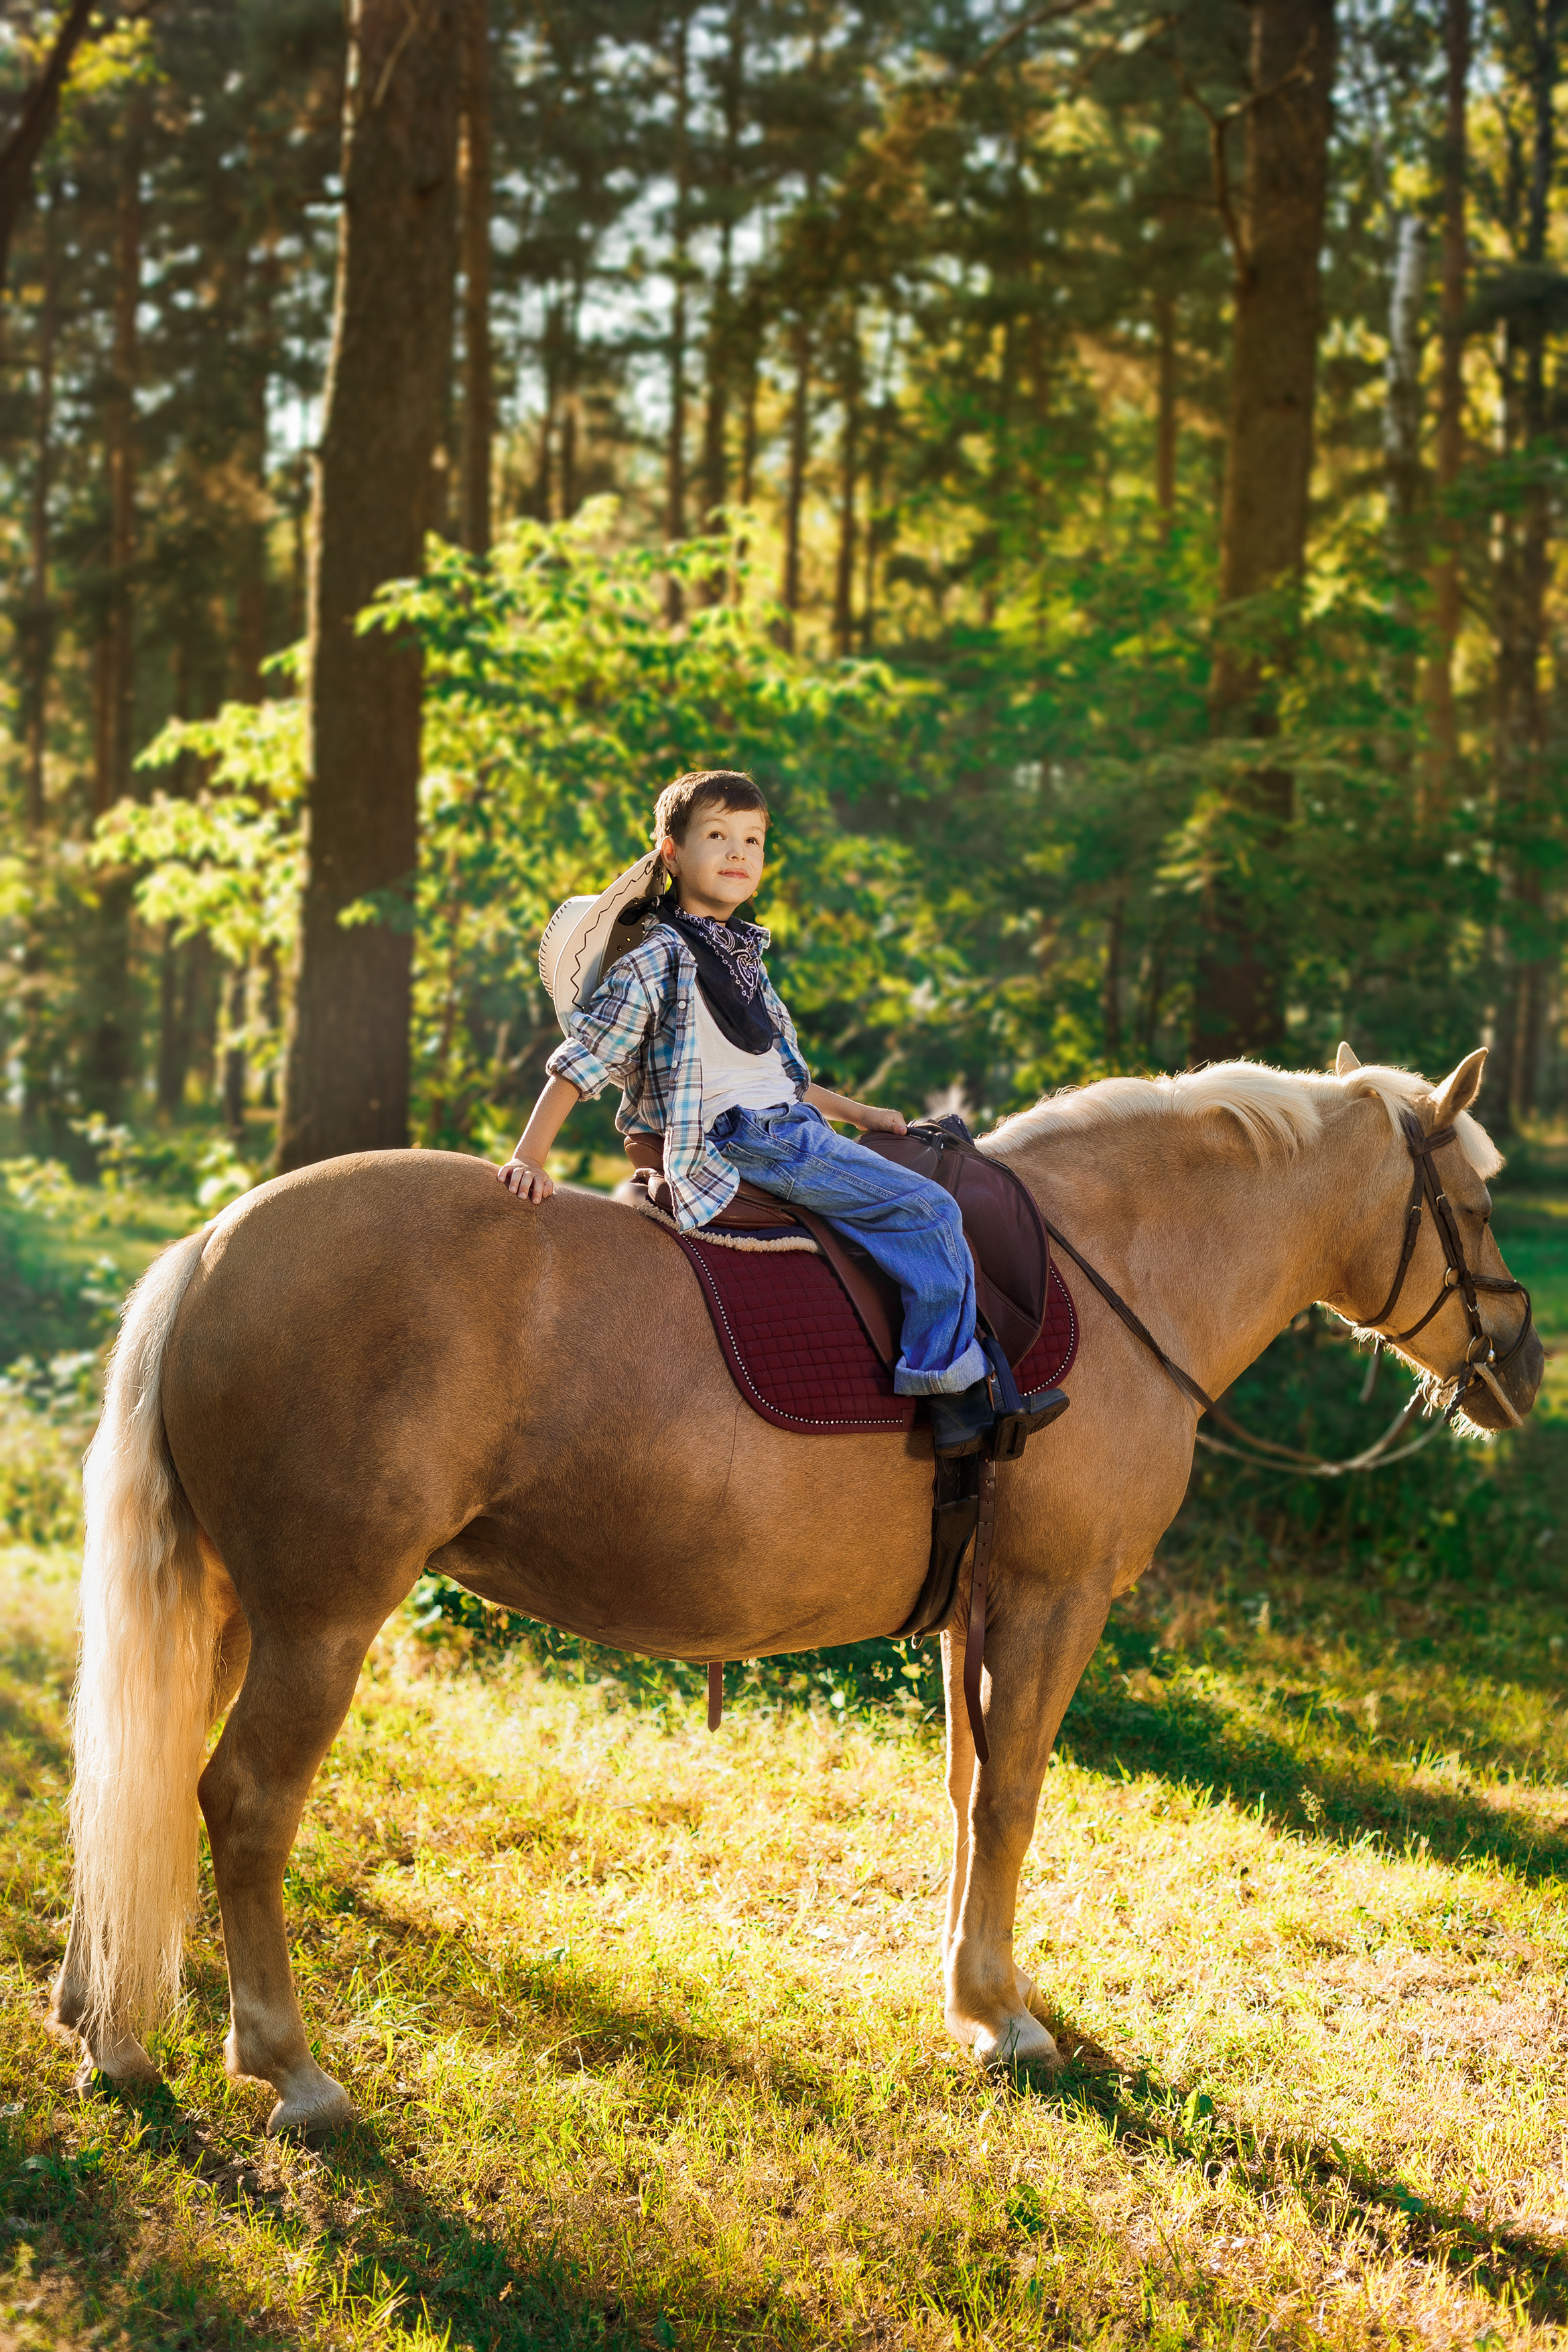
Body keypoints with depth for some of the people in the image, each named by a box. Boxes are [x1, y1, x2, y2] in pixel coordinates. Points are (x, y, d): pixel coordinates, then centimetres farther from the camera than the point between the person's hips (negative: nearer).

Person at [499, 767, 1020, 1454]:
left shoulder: (742, 953, 18)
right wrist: (528, 1159, -18)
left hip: (788, 1129, 10)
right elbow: (581, 1061, -11)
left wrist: (858, 1113, 26)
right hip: (738, 1142, -10)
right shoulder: (659, 962, -10)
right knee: (928, 1209, -17)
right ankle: (960, 1405, -19)